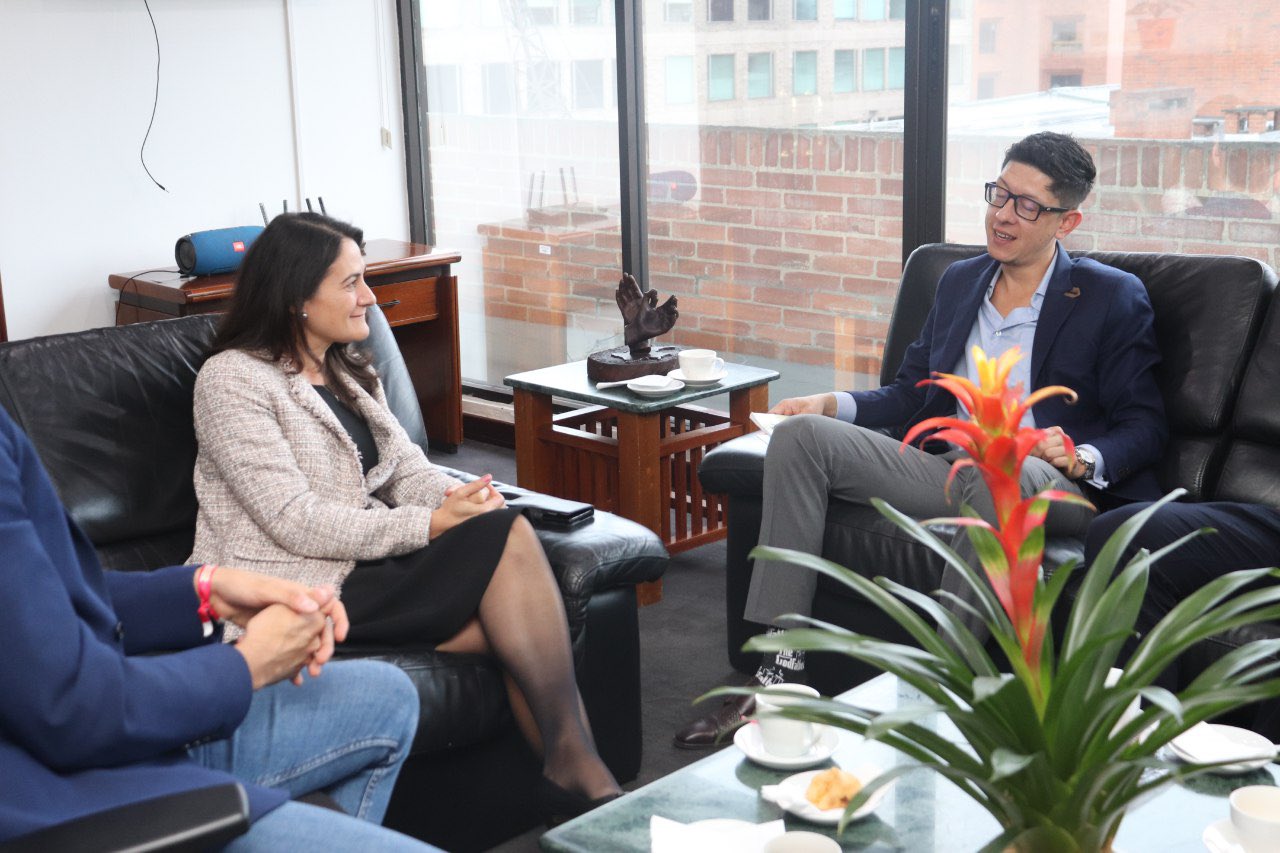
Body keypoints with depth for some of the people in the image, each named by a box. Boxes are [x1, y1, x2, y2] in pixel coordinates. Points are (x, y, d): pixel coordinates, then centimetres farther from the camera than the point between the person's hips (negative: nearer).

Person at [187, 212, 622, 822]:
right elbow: (296, 523, -16)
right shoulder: (233, 380, -8)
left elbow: (406, 468, 12)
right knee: (504, 538, -23)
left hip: (362, 566, 7)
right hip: (299, 591, -7)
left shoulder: (346, 371, 17)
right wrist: (431, 525, -20)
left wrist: (460, 496, -12)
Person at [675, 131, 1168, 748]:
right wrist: (833, 405, 0)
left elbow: (1144, 426, -1)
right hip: (953, 475, 6)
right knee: (800, 435, -13)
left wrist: (1083, 458, -22)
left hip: (1055, 491, -5)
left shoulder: (1114, 298, 3)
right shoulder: (959, 283, 19)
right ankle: (780, 670, -20)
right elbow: (910, 396, 19)